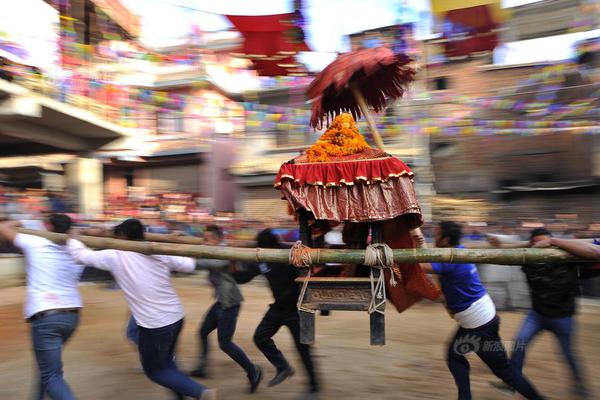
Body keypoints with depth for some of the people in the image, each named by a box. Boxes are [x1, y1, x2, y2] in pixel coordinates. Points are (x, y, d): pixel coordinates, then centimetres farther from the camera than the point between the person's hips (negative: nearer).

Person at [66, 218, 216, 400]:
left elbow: (81, 254, 2)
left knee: (154, 370, 16)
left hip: (154, 325, -5)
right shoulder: (160, 253, 0)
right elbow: (189, 266, 4)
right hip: (177, 317, 5)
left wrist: (71, 239, 22)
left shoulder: (115, 257, -8)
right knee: (166, 362, 28)